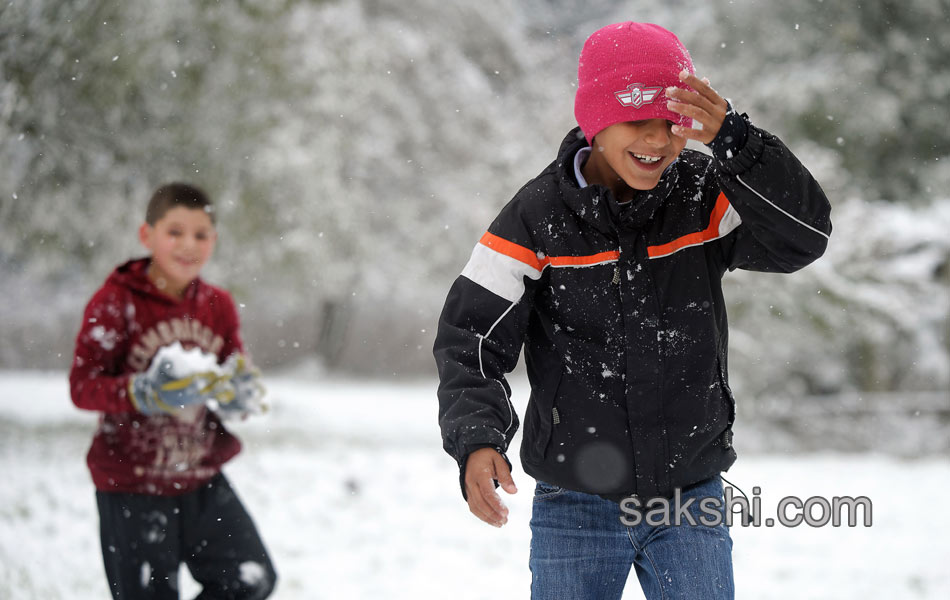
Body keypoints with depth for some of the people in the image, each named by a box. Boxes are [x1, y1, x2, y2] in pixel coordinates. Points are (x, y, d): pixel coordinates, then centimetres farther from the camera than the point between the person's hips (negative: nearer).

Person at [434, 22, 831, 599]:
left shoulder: (706, 198, -3)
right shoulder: (539, 217, -8)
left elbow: (805, 235, -18)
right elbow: (472, 339, -8)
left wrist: (735, 140, -31)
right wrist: (476, 438, -25)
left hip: (690, 504, 1)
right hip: (576, 506, -1)